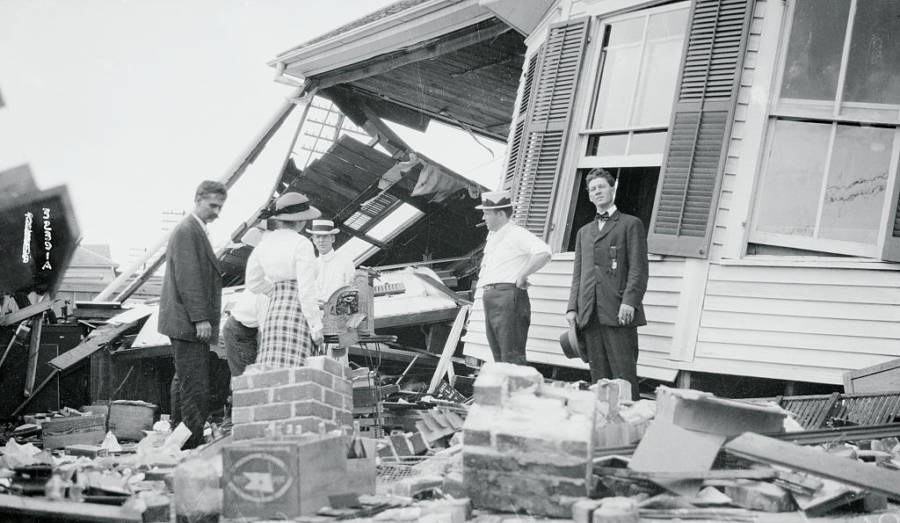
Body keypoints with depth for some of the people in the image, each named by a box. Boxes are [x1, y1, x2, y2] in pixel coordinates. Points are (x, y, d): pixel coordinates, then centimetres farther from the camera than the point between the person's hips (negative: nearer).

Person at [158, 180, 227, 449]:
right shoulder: (187, 230, -13)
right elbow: (187, 278, -20)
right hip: (189, 323, -11)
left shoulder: (196, 230, 19)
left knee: (184, 381, 15)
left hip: (185, 323, 11)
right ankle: (194, 444, -9)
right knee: (195, 386, -10)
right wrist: (200, 318, -22)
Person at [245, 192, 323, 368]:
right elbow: (306, 290, -12)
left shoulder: (264, 243, 11)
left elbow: (253, 283, 22)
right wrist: (317, 327, -7)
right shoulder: (301, 244, -9)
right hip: (298, 313, -7)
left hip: (272, 313, 7)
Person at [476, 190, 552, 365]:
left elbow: (544, 253, -25)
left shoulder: (517, 234, -9)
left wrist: (522, 276, -18)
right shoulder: (492, 236, 20)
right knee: (499, 358, 10)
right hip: (490, 297, 9)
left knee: (512, 358, -12)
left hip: (509, 297, -9)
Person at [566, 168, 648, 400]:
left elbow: (638, 268, -2)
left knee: (624, 374, -9)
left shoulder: (630, 224, 7)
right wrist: (573, 307, 8)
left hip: (618, 312, -5)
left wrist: (629, 302, -14)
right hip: (590, 315, 5)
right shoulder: (584, 232, 25)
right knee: (598, 376, 4)